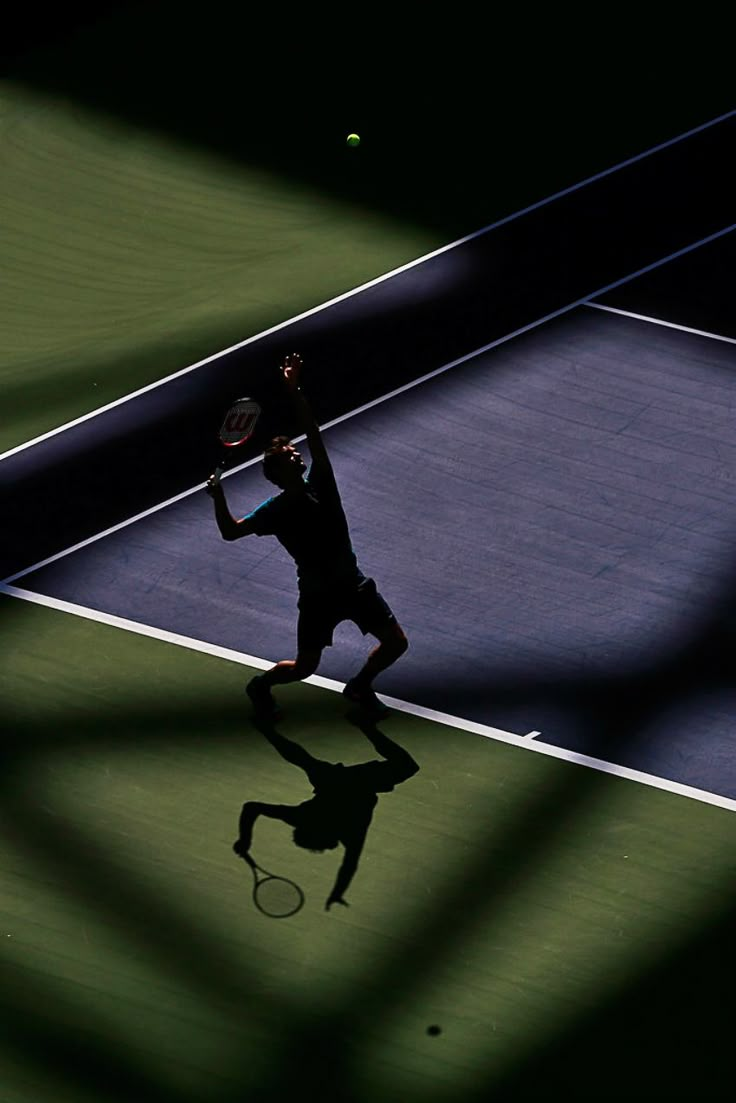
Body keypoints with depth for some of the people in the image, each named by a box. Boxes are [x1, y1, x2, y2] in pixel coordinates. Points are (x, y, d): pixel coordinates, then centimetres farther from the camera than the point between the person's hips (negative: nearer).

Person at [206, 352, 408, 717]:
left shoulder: (320, 483, -6)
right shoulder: (277, 510, -14)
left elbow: (313, 432, -11)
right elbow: (230, 532, -17)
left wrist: (293, 390, -18)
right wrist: (219, 499, -34)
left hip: (353, 584, 4)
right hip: (318, 597, -4)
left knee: (395, 643, 4)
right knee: (304, 667, 5)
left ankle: (359, 687, 31)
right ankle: (260, 685, 37)